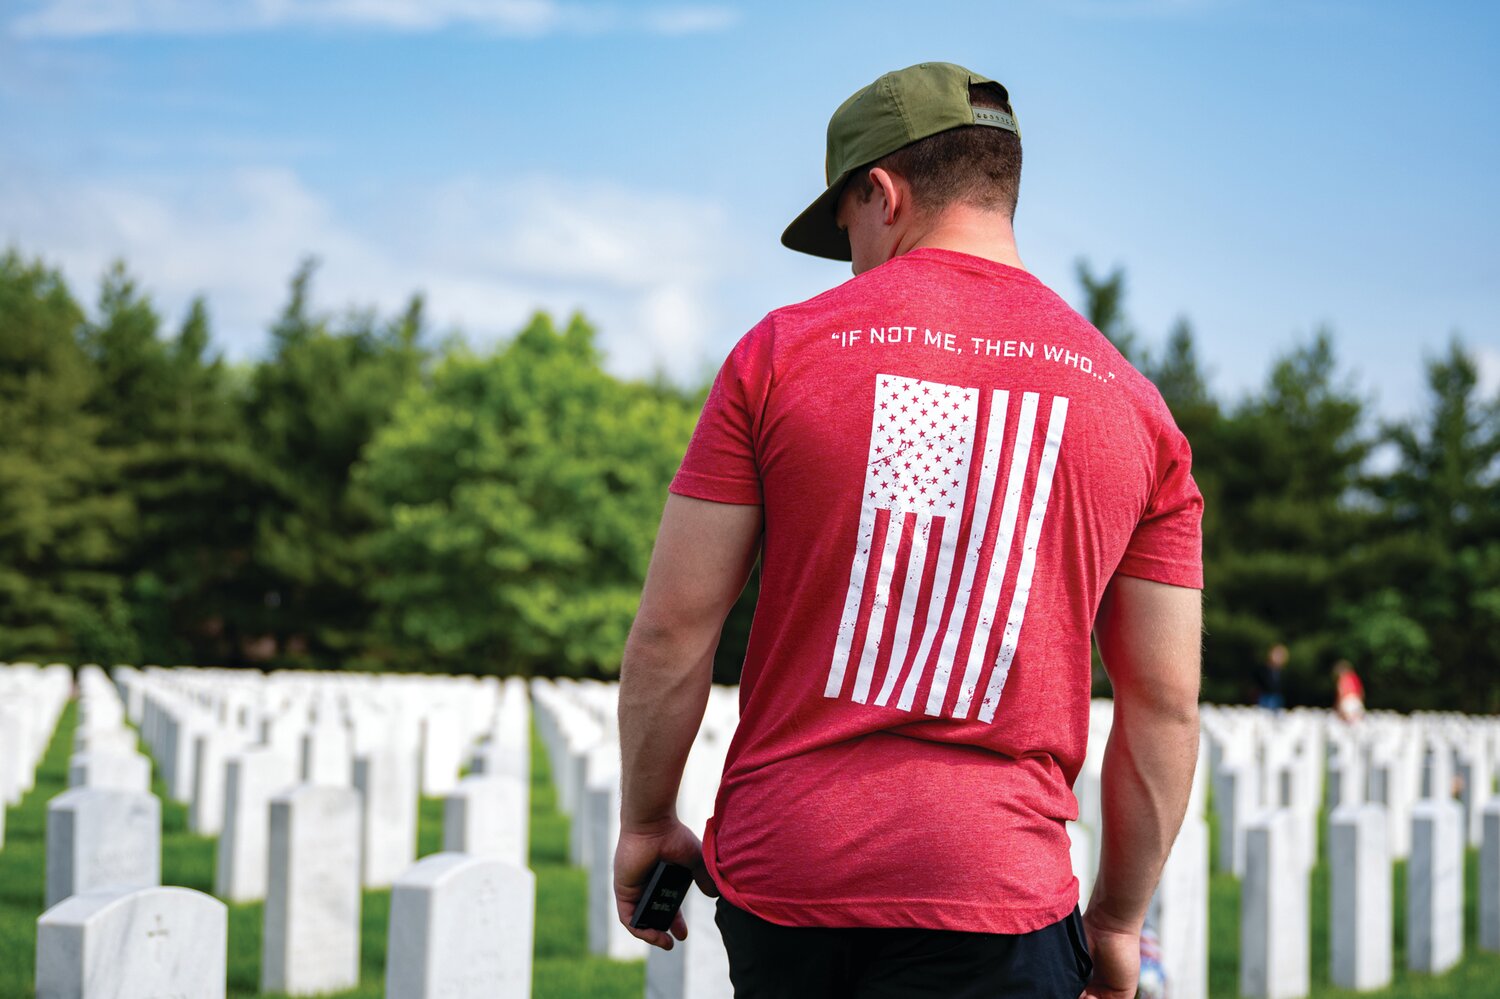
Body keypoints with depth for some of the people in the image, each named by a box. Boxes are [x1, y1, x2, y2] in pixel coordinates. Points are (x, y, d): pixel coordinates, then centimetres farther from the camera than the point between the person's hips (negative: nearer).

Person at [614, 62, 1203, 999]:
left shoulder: (780, 350, 2)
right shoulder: (1134, 405, 6)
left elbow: (671, 633, 0)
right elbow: (1165, 704, 7)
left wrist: (647, 823, 14)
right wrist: (1118, 920, 17)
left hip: (774, 870, 1)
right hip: (993, 889, 0)